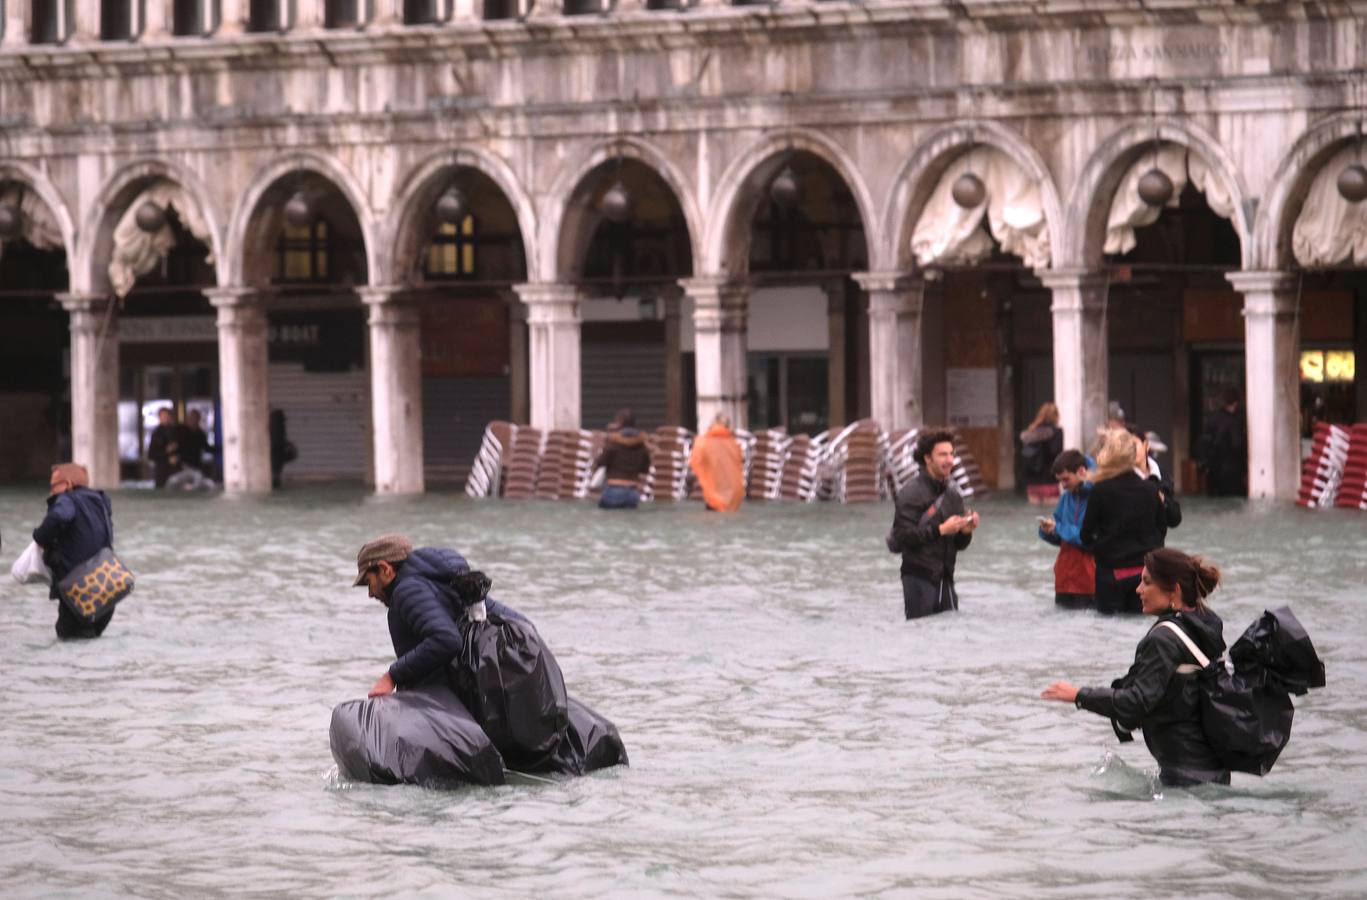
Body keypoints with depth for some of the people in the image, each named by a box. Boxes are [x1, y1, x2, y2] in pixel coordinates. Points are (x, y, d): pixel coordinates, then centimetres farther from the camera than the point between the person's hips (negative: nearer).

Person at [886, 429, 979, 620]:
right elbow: (902, 536, -18)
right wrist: (940, 530, -20)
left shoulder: (953, 493, 12)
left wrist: (966, 531, -4)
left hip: (945, 578, 6)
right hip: (919, 578, -6)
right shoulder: (911, 493, -8)